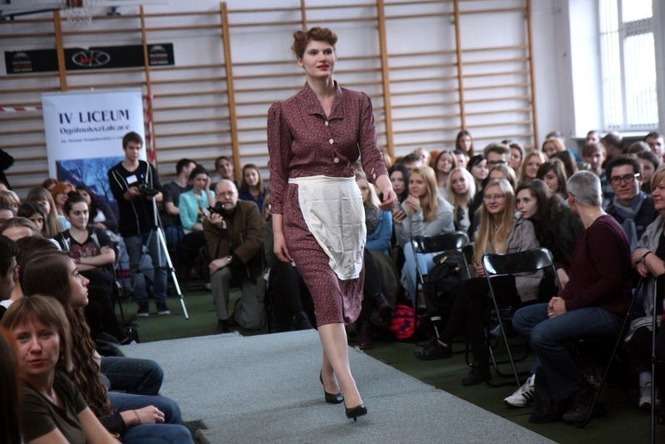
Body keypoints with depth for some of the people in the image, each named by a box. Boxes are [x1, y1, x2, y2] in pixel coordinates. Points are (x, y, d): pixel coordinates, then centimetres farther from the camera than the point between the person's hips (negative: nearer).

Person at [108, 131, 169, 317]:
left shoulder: (149, 168, 8)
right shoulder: (114, 173, 2)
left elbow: (160, 195, 5)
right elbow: (119, 196, -9)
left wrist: (153, 195, -17)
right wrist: (130, 193, -29)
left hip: (151, 223, 1)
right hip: (130, 227, -1)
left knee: (159, 264, -2)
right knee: (135, 266, 2)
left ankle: (162, 303, 6)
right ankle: (142, 305, 9)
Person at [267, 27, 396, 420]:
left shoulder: (359, 103, 6)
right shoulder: (285, 111, -1)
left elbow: (370, 153, -5)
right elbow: (278, 172, 1)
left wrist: (385, 182, -27)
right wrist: (277, 228, -3)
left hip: (347, 202, 4)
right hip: (304, 207, -4)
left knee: (347, 293, 10)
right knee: (327, 292, -17)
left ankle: (329, 370, 33)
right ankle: (349, 389, -22)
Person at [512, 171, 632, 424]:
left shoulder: (603, 231, -17)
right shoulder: (590, 229, 16)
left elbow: (611, 281, -23)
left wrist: (570, 305, -18)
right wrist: (561, 297, 1)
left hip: (608, 311, -11)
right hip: (584, 305, 11)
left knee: (543, 334, -28)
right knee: (521, 319, 6)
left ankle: (579, 394, -8)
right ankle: (552, 394, -3)